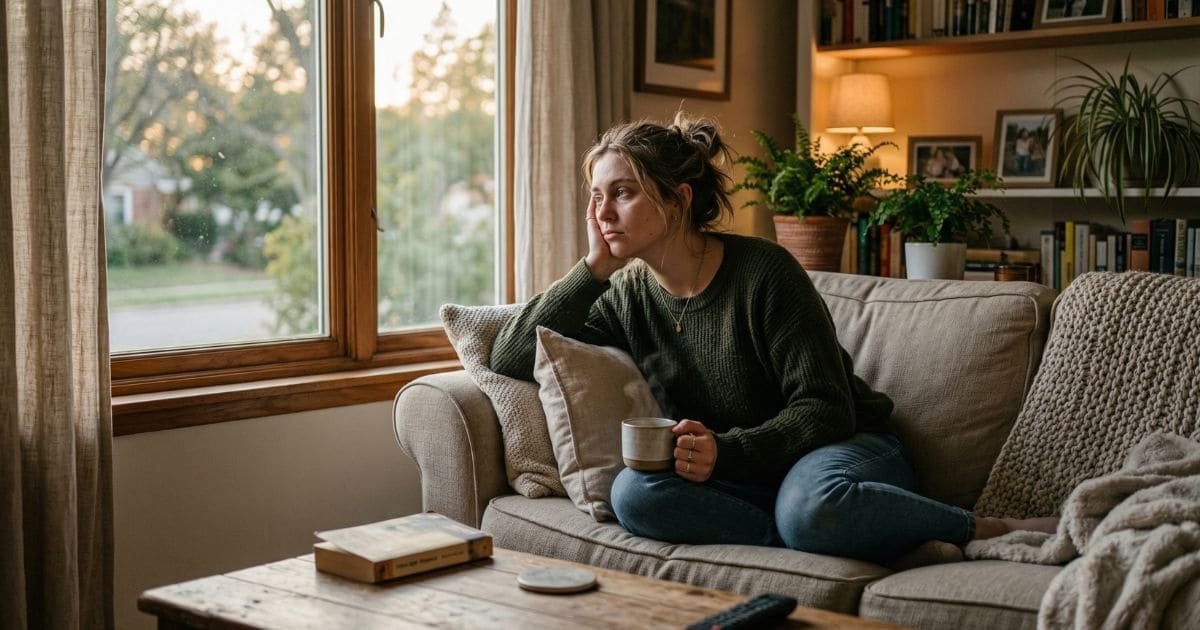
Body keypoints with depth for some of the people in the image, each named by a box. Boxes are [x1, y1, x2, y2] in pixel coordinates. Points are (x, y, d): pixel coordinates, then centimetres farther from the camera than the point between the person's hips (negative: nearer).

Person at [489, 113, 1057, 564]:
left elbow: (824, 410, -14)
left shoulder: (763, 271, -13)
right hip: (741, 477, 4)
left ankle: (991, 531, -18)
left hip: (844, 446, -4)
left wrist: (726, 452, -30)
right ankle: (828, 539, -27)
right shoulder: (627, 298, 3)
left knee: (809, 507, -41)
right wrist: (593, 267, -8)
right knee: (633, 493, -27)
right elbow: (509, 357, -2)